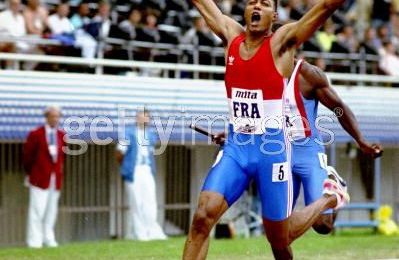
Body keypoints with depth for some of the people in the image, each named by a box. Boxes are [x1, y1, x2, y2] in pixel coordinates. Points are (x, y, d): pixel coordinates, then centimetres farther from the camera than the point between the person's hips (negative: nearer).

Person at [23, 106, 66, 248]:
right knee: (37, 209, -7)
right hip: (40, 178, -4)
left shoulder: (62, 135, 8)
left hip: (56, 178, 4)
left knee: (51, 210, 6)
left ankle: (48, 239, 13)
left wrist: (59, 171, 15)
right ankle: (34, 240, -4)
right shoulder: (35, 135, -4)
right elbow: (27, 156, 2)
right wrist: (30, 173, 8)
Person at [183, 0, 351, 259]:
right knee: (203, 216, -16)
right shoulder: (231, 36, 6)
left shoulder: (282, 42, -6)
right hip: (235, 146, 4)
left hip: (271, 148, -4)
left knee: (280, 237, 9)